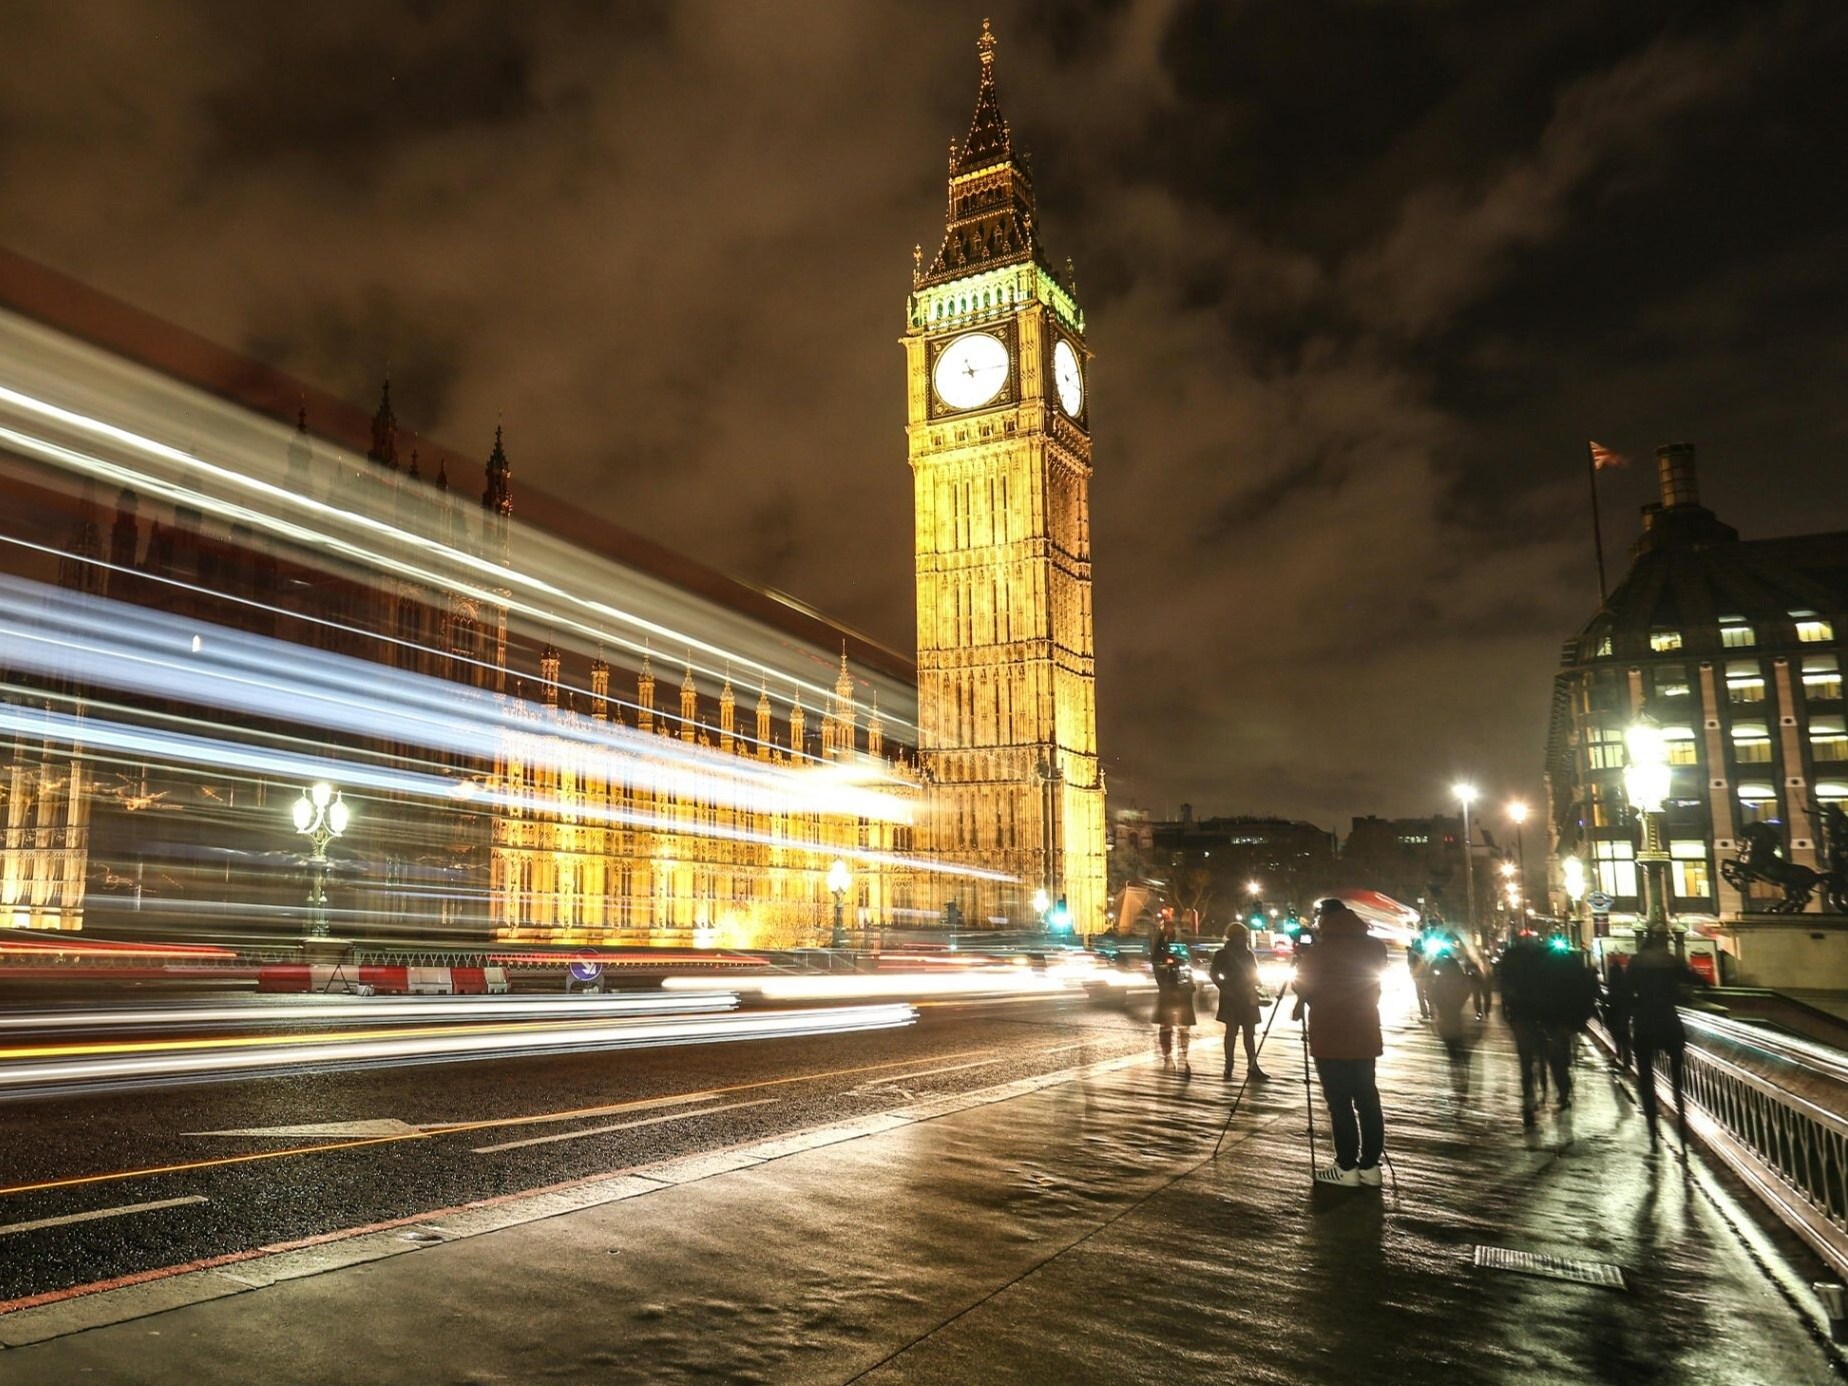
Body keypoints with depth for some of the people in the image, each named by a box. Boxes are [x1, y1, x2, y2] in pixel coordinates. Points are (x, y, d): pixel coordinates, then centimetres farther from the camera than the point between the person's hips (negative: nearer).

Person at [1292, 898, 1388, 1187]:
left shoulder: (1320, 952, -12)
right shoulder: (1374, 948, 5)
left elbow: (1303, 988, -1)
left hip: (1332, 1040, -6)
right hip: (1365, 1036, 6)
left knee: (1340, 1104, -1)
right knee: (1367, 1101, 10)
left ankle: (1347, 1168, 2)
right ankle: (1370, 1166, 14)